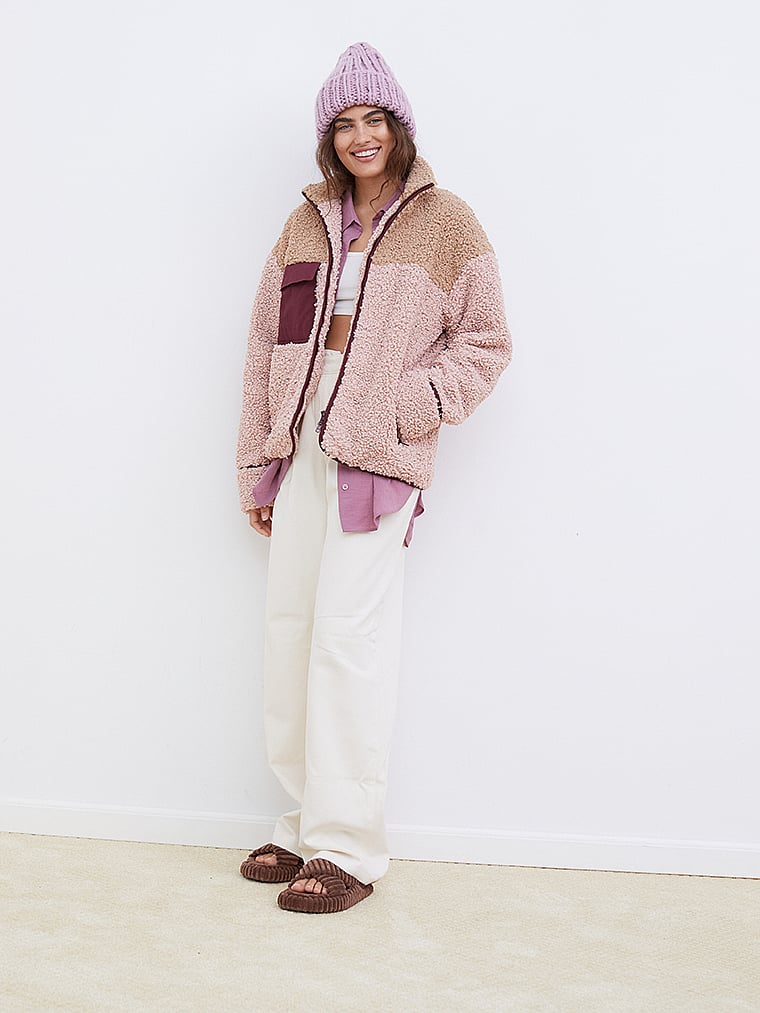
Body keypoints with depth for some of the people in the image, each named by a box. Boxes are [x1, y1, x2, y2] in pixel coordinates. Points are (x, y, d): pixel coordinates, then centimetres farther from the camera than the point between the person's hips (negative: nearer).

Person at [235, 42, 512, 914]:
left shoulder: (445, 222, 3)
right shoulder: (307, 224, 15)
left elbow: (485, 343, 4)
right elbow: (266, 347, 15)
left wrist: (416, 401, -11)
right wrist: (255, 466, 11)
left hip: (378, 457, -5)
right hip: (299, 447, 5)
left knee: (346, 640, -9)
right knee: (288, 634, 5)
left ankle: (347, 848, 1)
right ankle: (307, 823, 18)